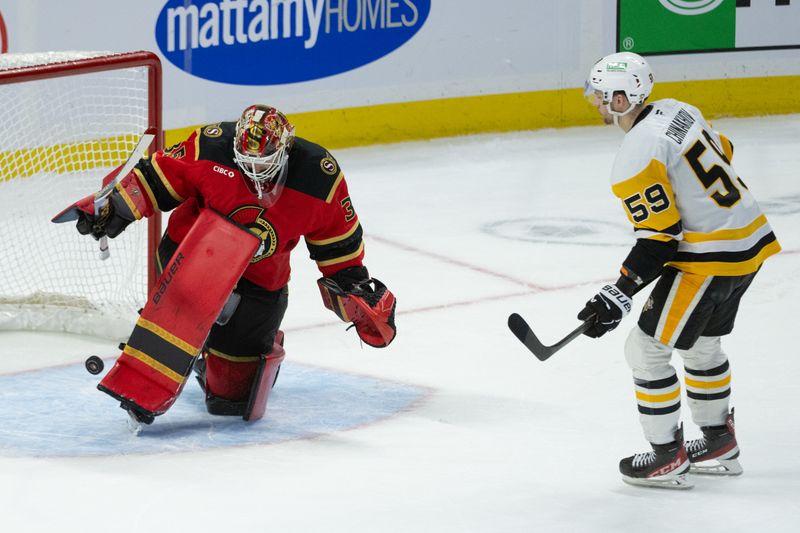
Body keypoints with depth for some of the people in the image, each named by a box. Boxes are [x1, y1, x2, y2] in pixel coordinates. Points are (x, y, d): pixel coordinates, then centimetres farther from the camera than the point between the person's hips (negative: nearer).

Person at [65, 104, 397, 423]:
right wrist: (117, 206, -14)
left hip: (260, 277, 1)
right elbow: (162, 174, -8)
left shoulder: (319, 176, -18)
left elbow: (337, 240, -3)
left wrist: (356, 287, 1)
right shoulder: (212, 147, -22)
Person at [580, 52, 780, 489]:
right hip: (751, 239, 10)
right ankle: (718, 445, 38)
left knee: (646, 349, 2)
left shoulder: (636, 159, -21)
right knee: (701, 342, 27)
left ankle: (667, 458, 9)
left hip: (710, 260, -10)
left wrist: (618, 297, -18)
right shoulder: (677, 111, 5)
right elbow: (722, 153, 20)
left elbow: (657, 239, -21)